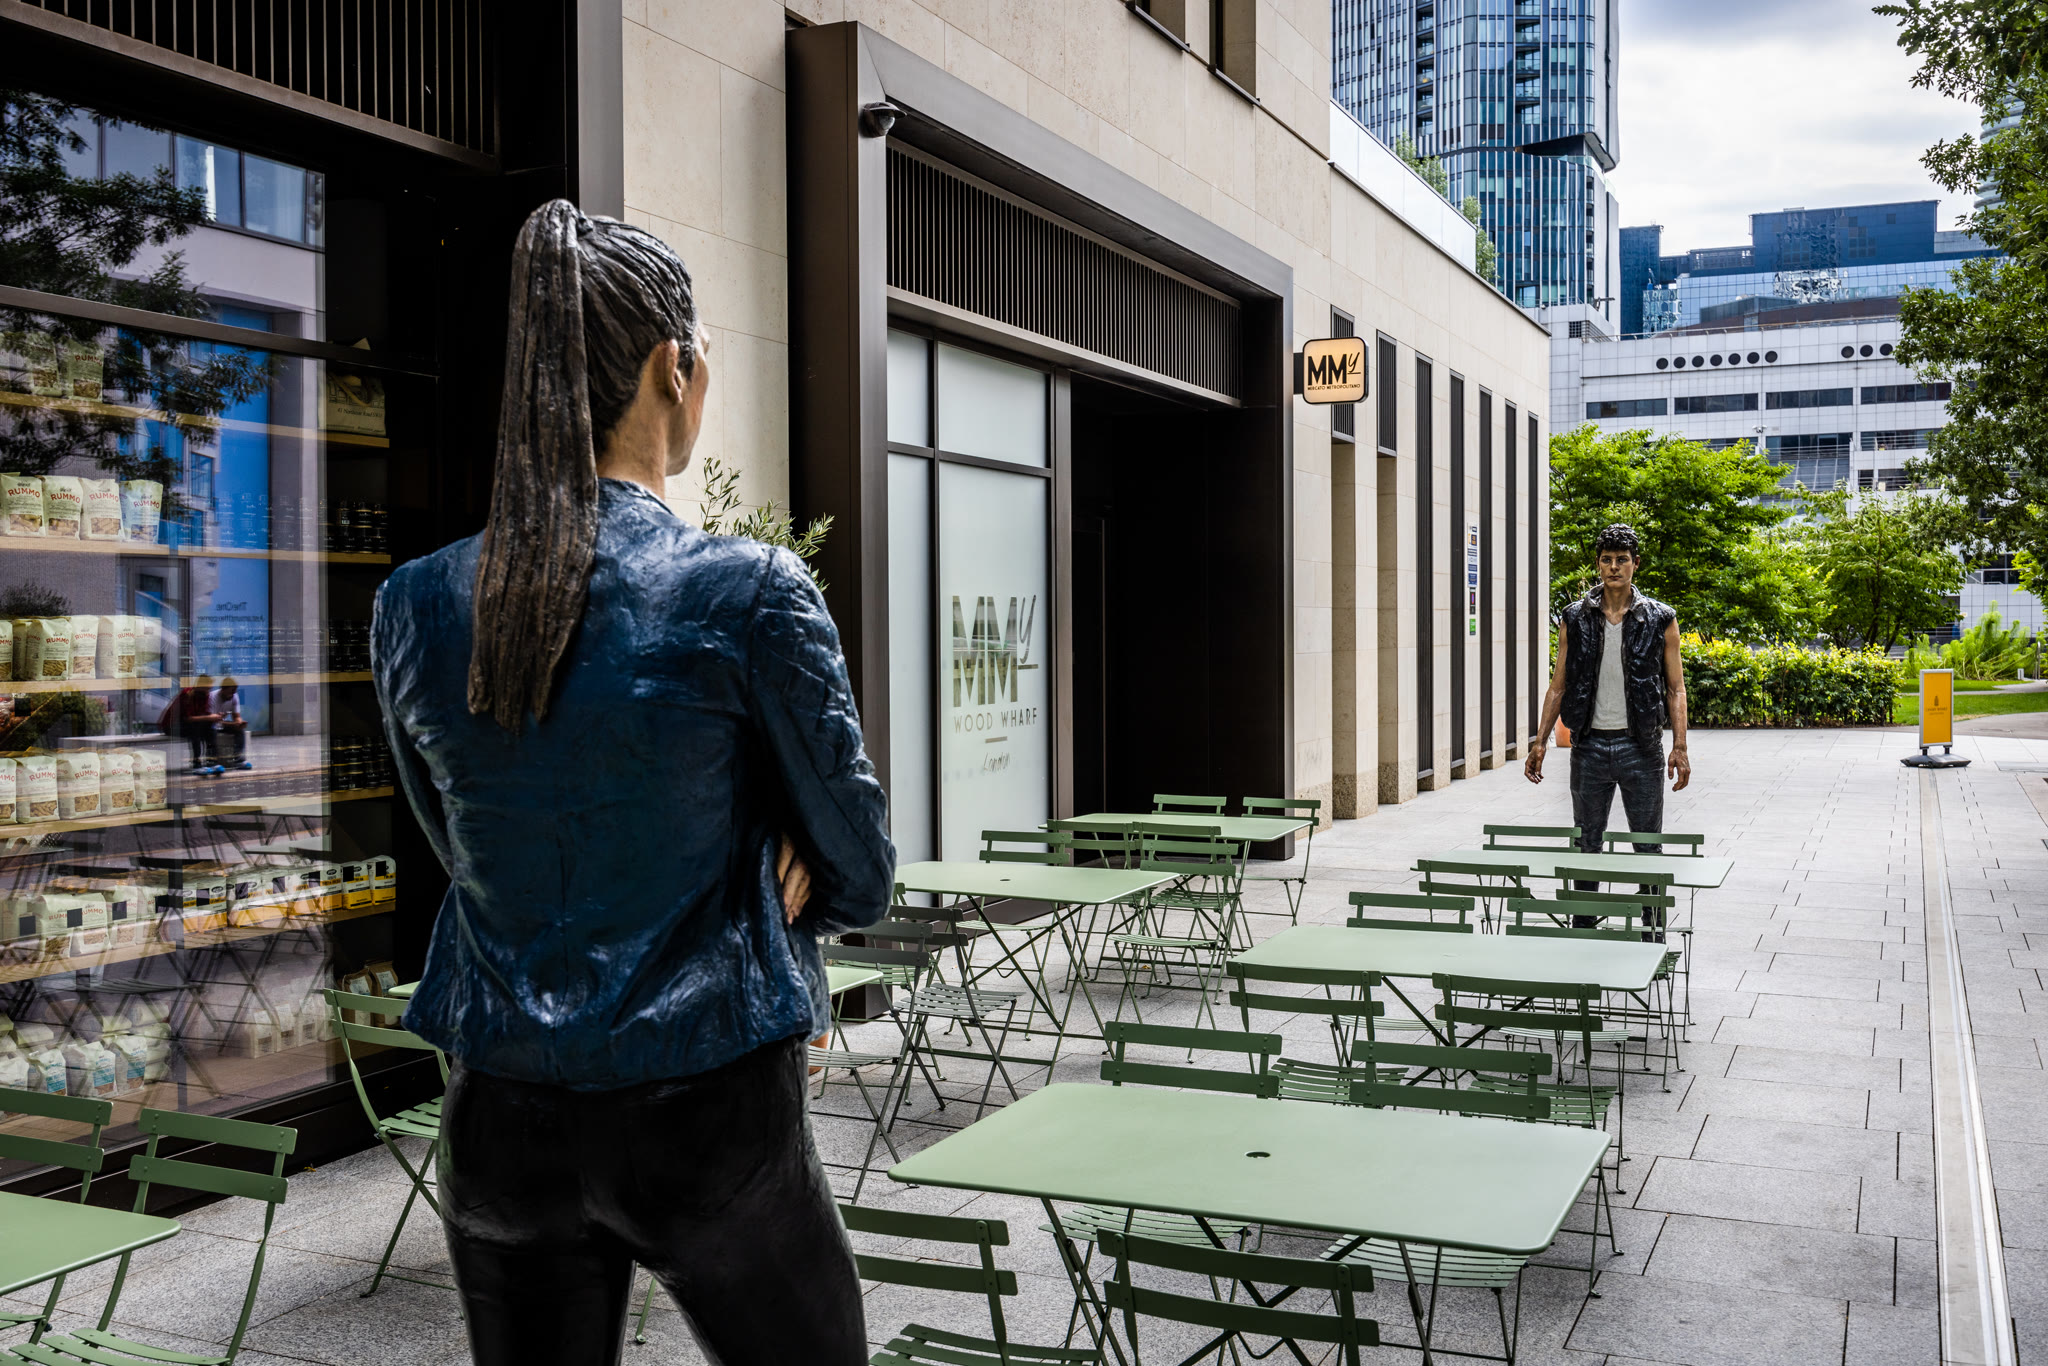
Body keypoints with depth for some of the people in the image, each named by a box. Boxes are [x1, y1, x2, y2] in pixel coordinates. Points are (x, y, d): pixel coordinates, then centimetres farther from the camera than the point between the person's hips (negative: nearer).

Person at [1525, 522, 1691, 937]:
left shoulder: (1660, 619, 1)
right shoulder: (1576, 618, 5)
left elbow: (1675, 689, 2)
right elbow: (1558, 685, 8)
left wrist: (1680, 748, -7)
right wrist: (1541, 743, 2)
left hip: (1641, 747, -1)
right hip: (1590, 745, 1)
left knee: (1648, 848, 5)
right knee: (1587, 845, 8)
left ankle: (1653, 934, 13)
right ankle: (1582, 931, 16)